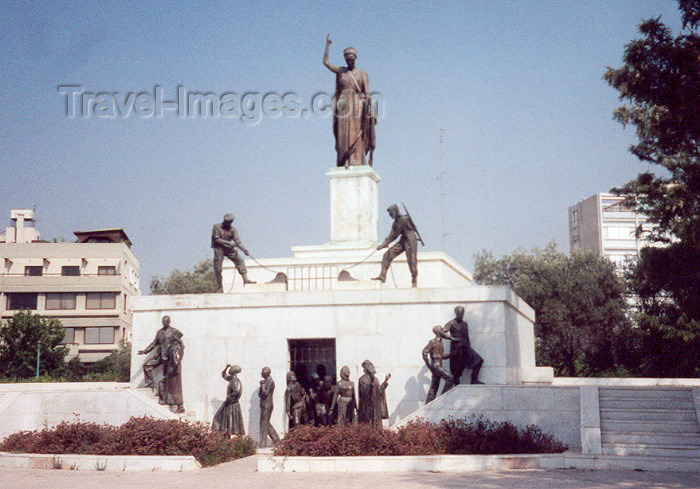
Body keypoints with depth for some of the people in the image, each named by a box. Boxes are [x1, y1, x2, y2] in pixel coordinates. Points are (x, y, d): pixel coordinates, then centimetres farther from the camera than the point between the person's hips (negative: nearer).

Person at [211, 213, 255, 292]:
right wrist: (228, 243, -23)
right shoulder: (217, 227, -7)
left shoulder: (232, 229, 1)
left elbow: (237, 241, -6)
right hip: (219, 248, -3)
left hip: (228, 248, 3)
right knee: (218, 269, -4)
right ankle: (220, 287, 7)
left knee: (240, 261, -12)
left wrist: (244, 249, -21)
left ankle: (245, 279, -14)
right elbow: (216, 239, -14)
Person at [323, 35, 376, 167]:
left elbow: (367, 91, 0)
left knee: (356, 135, -7)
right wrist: (327, 44, 9)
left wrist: (367, 100, -19)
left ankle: (357, 163, -11)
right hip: (344, 106, 1)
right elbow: (326, 62, 4)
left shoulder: (362, 74, 10)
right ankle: (344, 163, -10)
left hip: (357, 107, -1)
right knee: (343, 136, -6)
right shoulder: (340, 71, 14)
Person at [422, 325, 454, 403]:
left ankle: (428, 403, 8)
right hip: (435, 365, -9)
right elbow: (425, 352, -16)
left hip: (438, 366, 9)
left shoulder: (440, 342, 20)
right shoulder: (433, 341, -8)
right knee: (449, 378, -17)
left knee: (434, 386, 8)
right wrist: (430, 365, -17)